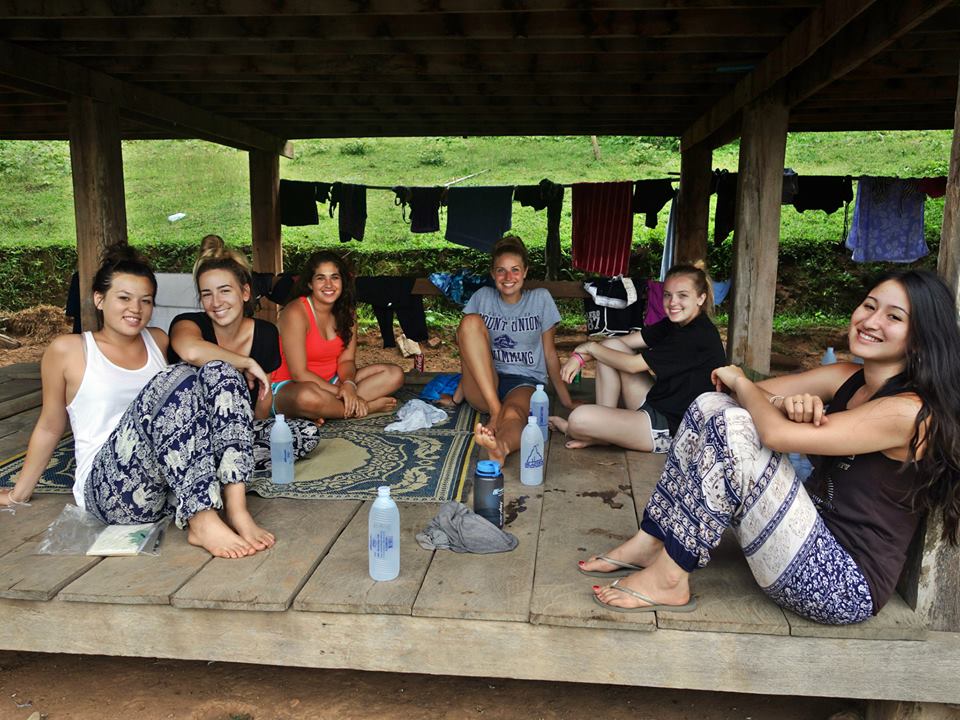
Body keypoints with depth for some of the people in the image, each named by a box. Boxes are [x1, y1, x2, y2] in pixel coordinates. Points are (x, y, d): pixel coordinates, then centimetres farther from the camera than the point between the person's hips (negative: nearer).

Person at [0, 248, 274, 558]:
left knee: (218, 373, -17)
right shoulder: (67, 350, 5)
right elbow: (49, 427, 14)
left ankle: (236, 510, -30)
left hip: (179, 480, 5)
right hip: (108, 486, -4)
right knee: (178, 379, -27)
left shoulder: (158, 341, 16)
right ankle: (202, 523, -34)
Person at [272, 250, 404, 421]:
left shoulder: (346, 312, 3)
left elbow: (346, 359, -2)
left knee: (394, 374, -7)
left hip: (331, 382, 7)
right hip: (291, 387, -6)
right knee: (308, 396, -44)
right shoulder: (296, 313, -18)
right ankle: (369, 406, -20)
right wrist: (340, 392, -25)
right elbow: (299, 374, -20)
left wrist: (349, 385, -24)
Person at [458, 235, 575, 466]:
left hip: (525, 383, -2)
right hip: (484, 385, 2)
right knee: (471, 322, -24)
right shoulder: (482, 297, 9)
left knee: (513, 414, -39)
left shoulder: (541, 299, 6)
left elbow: (549, 351, 10)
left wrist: (567, 400, 9)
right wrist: (458, 392, 4)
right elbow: (467, 345, 9)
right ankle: (495, 410, -33)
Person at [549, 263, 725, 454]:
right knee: (611, 346, 4)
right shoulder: (674, 324, 7)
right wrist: (580, 356, -9)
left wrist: (590, 347, -5)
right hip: (655, 405, 10)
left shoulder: (699, 336, -22)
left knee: (579, 418, -26)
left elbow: (632, 365, -18)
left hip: (672, 429, -10)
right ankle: (603, 426, 1)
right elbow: (623, 342, 7)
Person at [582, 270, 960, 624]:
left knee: (733, 426, -25)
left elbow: (777, 434, -27)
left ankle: (669, 579, -15)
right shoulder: (848, 378, 7)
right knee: (712, 404, -2)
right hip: (817, 539, 8)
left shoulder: (909, 410, -18)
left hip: (845, 586, -8)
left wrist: (739, 381, -7)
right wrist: (787, 403, -19)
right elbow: (756, 394, 4)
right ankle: (650, 543, -1)